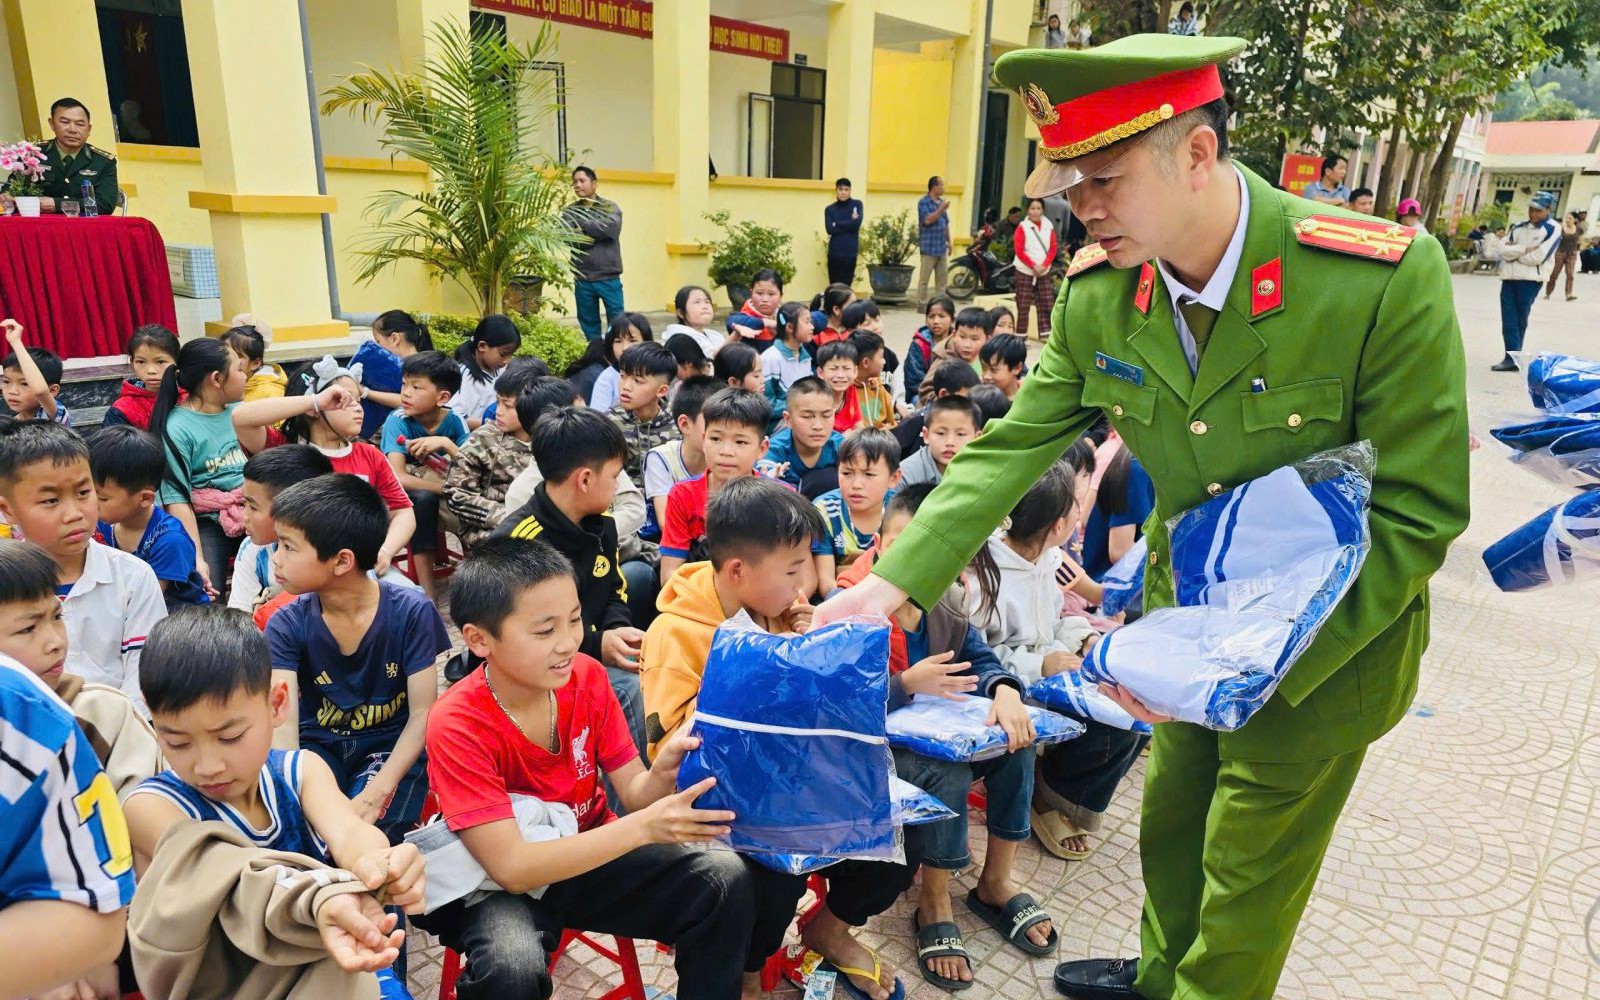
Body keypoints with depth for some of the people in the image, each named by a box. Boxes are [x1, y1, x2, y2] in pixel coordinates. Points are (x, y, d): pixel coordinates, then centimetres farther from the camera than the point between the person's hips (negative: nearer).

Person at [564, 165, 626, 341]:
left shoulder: (610, 207, 3)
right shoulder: (570, 211, 8)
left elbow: (611, 228, -16)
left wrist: (583, 225, -10)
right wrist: (594, 234, -17)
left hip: (608, 277, -2)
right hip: (582, 279, 2)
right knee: (588, 323, 8)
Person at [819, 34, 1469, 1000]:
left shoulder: (1387, 278, -27)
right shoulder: (1097, 296, -13)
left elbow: (1421, 510, -23)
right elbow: (1012, 448, -10)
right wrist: (892, 581, -20)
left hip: (1327, 641, -4)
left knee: (1248, 876, 12)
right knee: (1170, 828, 25)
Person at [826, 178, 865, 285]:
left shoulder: (857, 204, 6)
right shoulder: (829, 209, 8)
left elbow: (857, 223, -10)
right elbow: (830, 229, -8)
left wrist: (837, 223, -4)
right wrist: (849, 223, -8)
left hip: (850, 253, -2)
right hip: (834, 252, 2)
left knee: (844, 286, -7)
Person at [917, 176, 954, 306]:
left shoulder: (942, 202, 16)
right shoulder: (924, 202, -7)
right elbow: (928, 220, -20)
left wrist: (949, 241, 18)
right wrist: (941, 209, -21)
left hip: (942, 247, 7)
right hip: (929, 247, -7)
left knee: (942, 278, 8)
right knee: (924, 278, -4)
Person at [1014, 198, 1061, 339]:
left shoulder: (1049, 226, 4)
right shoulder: (1022, 227, -5)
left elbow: (1053, 249, 3)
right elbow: (1019, 251, -10)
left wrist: (1044, 265, -10)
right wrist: (1033, 266, -16)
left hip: (1044, 272, 3)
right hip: (1025, 271, -3)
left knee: (1047, 304, 2)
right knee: (1023, 305, -2)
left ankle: (1045, 333, 9)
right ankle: (1021, 335, 3)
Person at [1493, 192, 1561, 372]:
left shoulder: (1553, 229, 0)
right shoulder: (1518, 227, 15)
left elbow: (1538, 257, -12)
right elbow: (1503, 250, 0)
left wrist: (1514, 251, -3)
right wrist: (1525, 249, -11)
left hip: (1530, 280, -4)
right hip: (1509, 278, 4)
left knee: (1520, 321, 2)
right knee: (1508, 321, -2)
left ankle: (1514, 357, 8)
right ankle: (1511, 357, -2)